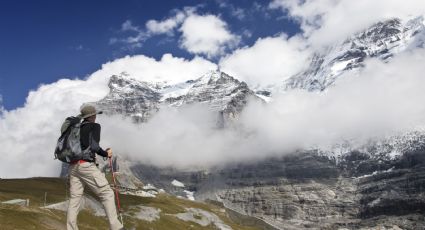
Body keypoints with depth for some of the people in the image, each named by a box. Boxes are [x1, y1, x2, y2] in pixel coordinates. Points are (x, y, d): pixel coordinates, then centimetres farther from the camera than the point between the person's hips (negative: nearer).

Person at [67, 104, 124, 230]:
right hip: (86, 165, -7)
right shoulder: (95, 126, -1)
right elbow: (94, 146, -15)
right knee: (107, 193, -3)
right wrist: (106, 154, 0)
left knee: (74, 199, 8)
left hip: (73, 166, 8)